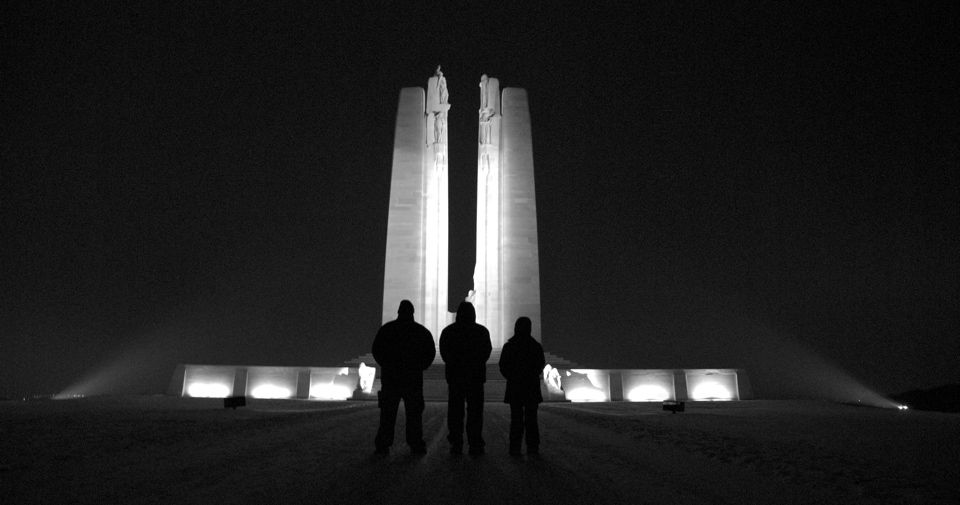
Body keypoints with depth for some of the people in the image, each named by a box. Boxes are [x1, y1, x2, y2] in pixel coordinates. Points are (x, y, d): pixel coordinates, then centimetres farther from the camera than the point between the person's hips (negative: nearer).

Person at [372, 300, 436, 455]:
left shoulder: (386, 329, 3)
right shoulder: (422, 331, 3)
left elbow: (376, 350, 2)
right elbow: (430, 352, 1)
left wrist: (386, 366, 12)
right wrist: (419, 367, 10)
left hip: (390, 376, 0)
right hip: (413, 378, 0)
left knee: (388, 413, 6)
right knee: (414, 413, 5)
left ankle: (383, 445, 4)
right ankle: (416, 445, 3)